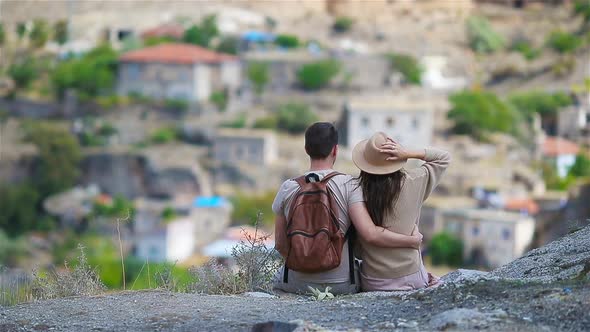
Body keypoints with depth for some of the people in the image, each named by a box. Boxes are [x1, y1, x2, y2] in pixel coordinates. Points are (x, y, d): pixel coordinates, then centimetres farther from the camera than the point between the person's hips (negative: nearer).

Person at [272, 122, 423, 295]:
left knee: (279, 276, 36)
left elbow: (280, 244, 3)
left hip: (298, 284, 1)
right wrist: (412, 240, -8)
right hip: (342, 284, -1)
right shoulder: (348, 185, -11)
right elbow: (370, 234, -21)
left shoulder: (288, 188, -4)